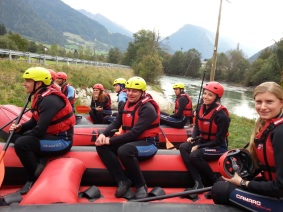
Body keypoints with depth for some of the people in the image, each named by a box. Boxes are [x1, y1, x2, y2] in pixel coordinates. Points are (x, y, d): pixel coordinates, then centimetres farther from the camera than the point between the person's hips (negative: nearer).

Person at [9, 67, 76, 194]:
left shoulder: (49, 100, -23)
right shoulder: (40, 97, 7)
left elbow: (40, 131, -27)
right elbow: (35, 121, 19)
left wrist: (22, 135, -9)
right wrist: (20, 128, 1)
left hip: (61, 140, -10)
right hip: (51, 135, 10)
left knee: (21, 143, -25)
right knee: (15, 136, 10)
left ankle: (34, 178, -6)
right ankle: (36, 166, 8)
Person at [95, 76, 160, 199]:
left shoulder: (148, 109, -17)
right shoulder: (126, 105, 9)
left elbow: (135, 132, -25)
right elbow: (116, 123, 2)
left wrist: (111, 140, -25)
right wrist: (103, 135, -19)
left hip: (147, 144, -8)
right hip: (130, 141, 8)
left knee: (124, 150, -37)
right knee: (102, 146, -11)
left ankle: (141, 185, -15)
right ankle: (123, 180, -11)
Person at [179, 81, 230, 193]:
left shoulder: (221, 115, -21)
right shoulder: (201, 108, 0)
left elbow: (219, 140, -19)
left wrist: (199, 147, -20)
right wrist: (192, 137, -6)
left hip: (218, 147, -7)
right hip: (203, 142, 7)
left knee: (195, 155, -29)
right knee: (183, 147, -17)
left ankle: (215, 183, -8)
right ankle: (198, 182, -21)